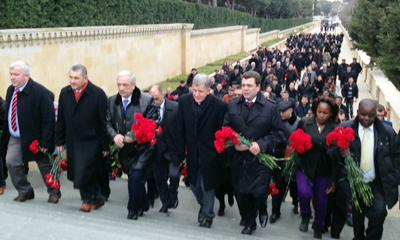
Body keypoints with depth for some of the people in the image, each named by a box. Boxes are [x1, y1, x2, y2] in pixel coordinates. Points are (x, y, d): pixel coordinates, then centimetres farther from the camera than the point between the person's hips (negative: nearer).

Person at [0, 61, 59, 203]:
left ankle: (54, 193, 30)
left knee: (45, 165, 9)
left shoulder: (40, 92, -21)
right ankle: (25, 191, 15)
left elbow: (49, 119, -22)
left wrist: (45, 143, -24)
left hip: (35, 138, -6)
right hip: (15, 138, 6)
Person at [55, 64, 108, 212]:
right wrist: (60, 141, 9)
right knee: (76, 172, 9)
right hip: (72, 141, 5)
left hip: (91, 141, -5)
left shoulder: (98, 94, -10)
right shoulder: (65, 93, 5)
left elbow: (104, 122, -9)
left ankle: (88, 200, 17)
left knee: (84, 171, -8)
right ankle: (96, 198, 26)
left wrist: (105, 145, -9)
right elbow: (61, 120, 11)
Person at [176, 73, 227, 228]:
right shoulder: (184, 101, -7)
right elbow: (180, 129, -1)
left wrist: (220, 154, -11)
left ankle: (207, 215, 29)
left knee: (207, 185, 8)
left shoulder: (219, 105, -18)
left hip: (210, 153, -4)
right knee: (194, 184, 17)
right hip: (192, 152, 4)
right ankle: (204, 205, 45)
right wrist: (181, 151, -2)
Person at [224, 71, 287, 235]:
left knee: (258, 192, -9)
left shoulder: (270, 108, -4)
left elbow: (279, 133, -5)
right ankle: (248, 222, 36)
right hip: (238, 158, 3)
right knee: (240, 193, 10)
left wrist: (262, 144, -18)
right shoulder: (233, 106, 4)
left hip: (260, 158, -3)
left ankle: (262, 210, 30)